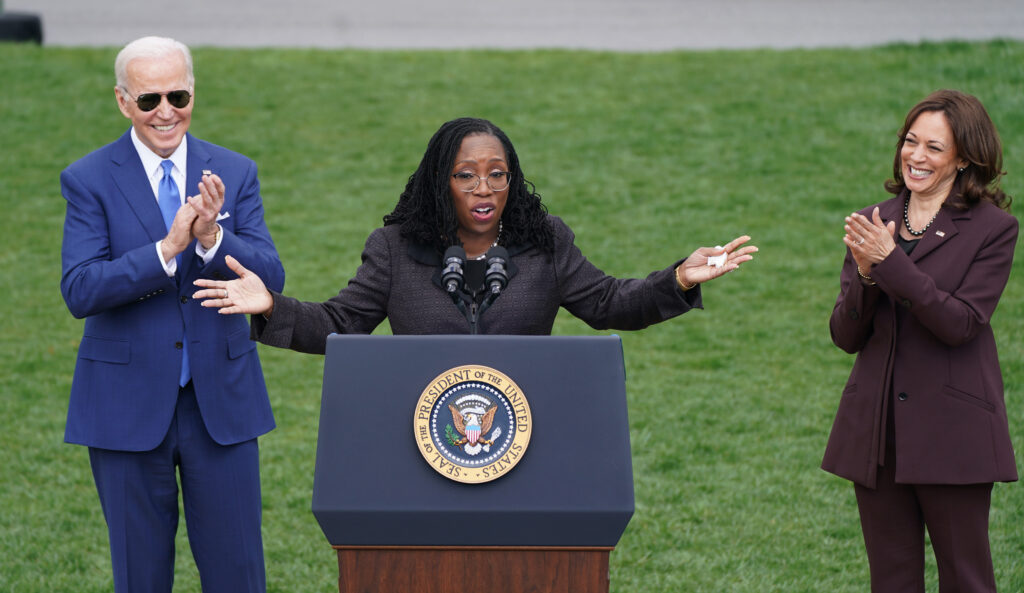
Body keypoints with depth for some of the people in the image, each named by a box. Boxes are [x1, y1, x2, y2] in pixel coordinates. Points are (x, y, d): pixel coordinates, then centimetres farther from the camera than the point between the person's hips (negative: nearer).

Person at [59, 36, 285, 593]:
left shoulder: (234, 173, 4)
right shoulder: (88, 180, -4)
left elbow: (271, 278, -4)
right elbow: (79, 291, -15)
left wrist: (212, 239, -23)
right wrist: (167, 248, -26)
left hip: (221, 400, 2)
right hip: (129, 406, -2)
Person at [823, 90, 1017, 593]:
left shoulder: (992, 229, -4)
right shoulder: (873, 224, 9)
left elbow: (960, 324, -16)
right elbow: (846, 337, 5)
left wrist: (891, 263, -21)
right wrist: (865, 274, -14)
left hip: (951, 433, -4)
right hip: (877, 433, 5)